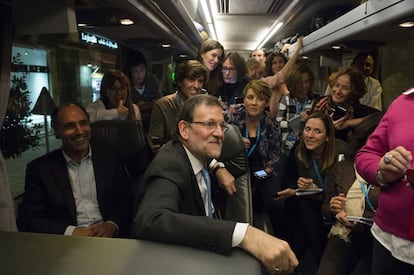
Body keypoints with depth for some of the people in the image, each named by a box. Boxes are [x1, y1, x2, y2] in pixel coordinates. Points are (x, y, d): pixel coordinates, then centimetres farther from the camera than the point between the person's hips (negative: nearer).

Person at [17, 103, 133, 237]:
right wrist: (71, 232, -15)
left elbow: (126, 202, 6)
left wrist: (112, 225, -14)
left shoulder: (110, 160, 6)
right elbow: (27, 219, 0)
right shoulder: (39, 168, 3)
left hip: (108, 237, 1)